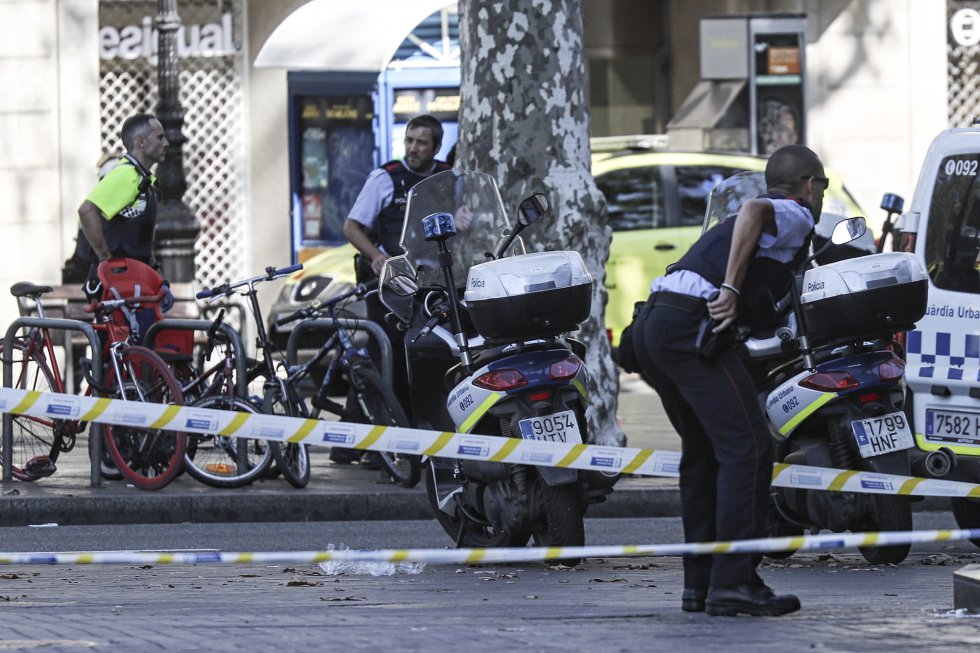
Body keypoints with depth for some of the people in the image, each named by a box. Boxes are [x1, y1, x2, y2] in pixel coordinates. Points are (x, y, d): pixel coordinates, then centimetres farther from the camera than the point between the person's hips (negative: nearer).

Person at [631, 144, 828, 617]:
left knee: (703, 453, 17)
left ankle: (699, 584, 18)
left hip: (649, 327, 9)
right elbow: (754, 210, -18)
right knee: (746, 447, -10)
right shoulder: (797, 215, 5)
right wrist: (731, 291, -20)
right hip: (690, 325, -9)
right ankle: (734, 583, -16)